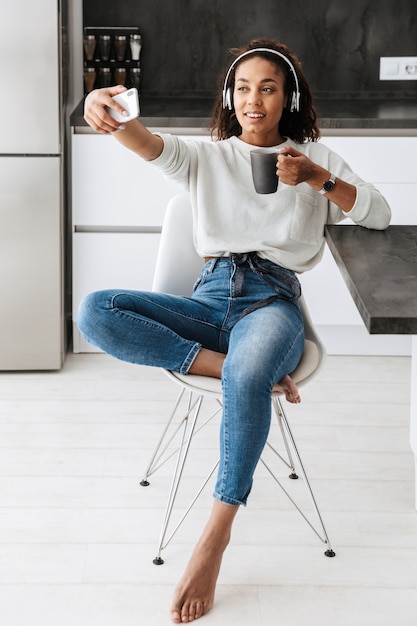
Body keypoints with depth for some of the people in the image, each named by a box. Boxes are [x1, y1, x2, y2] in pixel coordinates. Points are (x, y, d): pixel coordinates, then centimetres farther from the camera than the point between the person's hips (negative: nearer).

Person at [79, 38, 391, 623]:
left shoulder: (313, 156, 16)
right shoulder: (208, 157, 16)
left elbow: (379, 215, 6)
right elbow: (150, 145, -7)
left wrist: (318, 179, -10)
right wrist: (110, 116, -31)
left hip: (273, 301, -3)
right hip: (209, 299, 3)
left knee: (247, 374, -41)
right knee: (95, 312, -25)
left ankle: (216, 536, -33)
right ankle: (243, 366, -26)